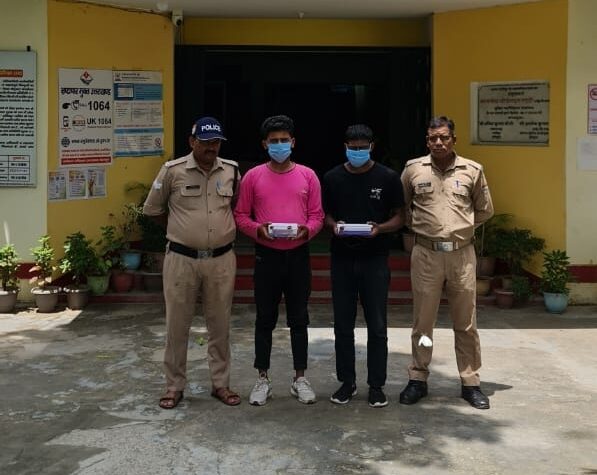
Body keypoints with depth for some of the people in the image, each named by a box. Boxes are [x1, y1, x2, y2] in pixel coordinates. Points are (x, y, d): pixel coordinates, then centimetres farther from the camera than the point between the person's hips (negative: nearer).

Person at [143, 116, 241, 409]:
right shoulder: (173, 170, -6)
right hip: (181, 259, -2)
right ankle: (174, 386, 19)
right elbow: (152, 209, 6)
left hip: (221, 260, 2)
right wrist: (181, 230, 10)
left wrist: (223, 229, 11)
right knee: (177, 325, 6)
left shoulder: (231, 171, 3)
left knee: (220, 325, 10)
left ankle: (221, 384, 23)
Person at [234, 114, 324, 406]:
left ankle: (300, 379, 19)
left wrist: (306, 230, -16)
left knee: (299, 319, 8)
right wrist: (258, 229, -16)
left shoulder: (308, 176, 3)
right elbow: (240, 215, 2)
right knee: (265, 320, 6)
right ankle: (263, 380, 17)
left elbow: (317, 215, 4)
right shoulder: (253, 177, 1)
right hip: (266, 256, -1)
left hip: (299, 256, 1)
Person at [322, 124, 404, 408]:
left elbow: (398, 217, 4)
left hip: (375, 259, -2)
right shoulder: (332, 178, 6)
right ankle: (347, 382, 21)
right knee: (343, 325, 8)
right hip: (342, 258, 2)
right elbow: (325, 214, 13)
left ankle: (376, 385, 13)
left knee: (377, 327, 2)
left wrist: (379, 228, -16)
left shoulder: (388, 178, 0)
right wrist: (334, 225, -9)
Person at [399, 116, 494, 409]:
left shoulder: (472, 170, 3)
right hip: (426, 254, 0)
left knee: (466, 324, 6)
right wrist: (419, 226, 9)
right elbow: (401, 208, 15)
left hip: (461, 254, 0)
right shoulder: (413, 169, 2)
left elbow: (485, 210, 14)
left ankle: (470, 383, 17)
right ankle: (418, 380, 19)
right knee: (423, 322, 7)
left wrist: (461, 226, 9)